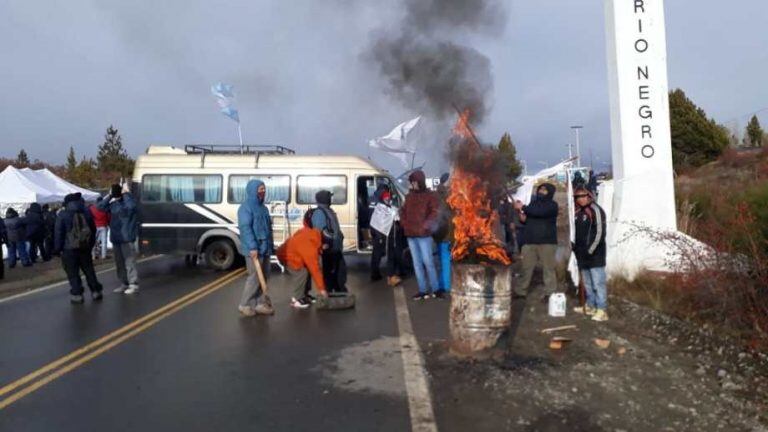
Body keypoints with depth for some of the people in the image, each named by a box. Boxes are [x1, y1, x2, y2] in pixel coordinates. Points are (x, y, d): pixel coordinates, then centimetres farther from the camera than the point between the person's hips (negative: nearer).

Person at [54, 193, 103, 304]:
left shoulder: (63, 215, -7)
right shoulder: (86, 212, 7)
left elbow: (58, 233, -8)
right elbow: (93, 230, 12)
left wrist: (58, 248, -1)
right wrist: (91, 245, 18)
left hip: (69, 249, -4)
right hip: (85, 248, 4)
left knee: (73, 274, 2)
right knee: (89, 271, 12)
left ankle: (77, 295, 1)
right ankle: (96, 292, 14)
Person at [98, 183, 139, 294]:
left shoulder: (127, 202, -10)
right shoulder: (113, 204, 10)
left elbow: (131, 206, -32)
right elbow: (100, 207, 4)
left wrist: (127, 193, -23)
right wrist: (109, 196, -1)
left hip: (127, 238, -8)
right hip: (116, 238, 8)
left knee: (129, 262, -7)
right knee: (119, 263, 14)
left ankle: (133, 285, -4)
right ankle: (124, 284, 23)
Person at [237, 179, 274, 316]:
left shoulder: (263, 207, 17)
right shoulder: (246, 207, -9)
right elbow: (245, 228, -18)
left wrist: (270, 246, 16)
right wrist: (252, 247, -24)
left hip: (265, 248, 9)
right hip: (254, 249, -9)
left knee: (264, 277, 11)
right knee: (255, 277, -5)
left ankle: (253, 304, 20)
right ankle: (244, 305, 9)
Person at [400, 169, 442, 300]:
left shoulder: (430, 195, -2)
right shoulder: (409, 196, 15)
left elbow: (435, 212, -11)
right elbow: (403, 210, 24)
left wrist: (425, 225, -21)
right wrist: (404, 223, 7)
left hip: (424, 235, -6)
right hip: (410, 234, 6)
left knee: (428, 262, -5)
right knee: (417, 263, 8)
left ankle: (435, 289, 7)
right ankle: (422, 290, 14)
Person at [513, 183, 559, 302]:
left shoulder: (552, 205, -1)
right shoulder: (533, 204, 17)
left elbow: (540, 212, -20)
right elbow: (526, 220, 18)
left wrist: (523, 207, -14)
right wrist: (521, 213, -3)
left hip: (547, 242, -5)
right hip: (530, 241, 5)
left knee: (548, 268, -4)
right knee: (526, 267, 7)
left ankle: (550, 294, 1)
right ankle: (521, 291, 13)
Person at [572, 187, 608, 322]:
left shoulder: (595, 210, -11)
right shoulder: (579, 212, 15)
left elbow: (600, 232, -18)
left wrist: (591, 249, -19)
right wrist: (575, 246, 10)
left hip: (595, 254, -9)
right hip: (583, 254, 9)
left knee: (598, 283, -8)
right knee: (587, 283, 17)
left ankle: (602, 310, -4)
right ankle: (590, 306, 29)